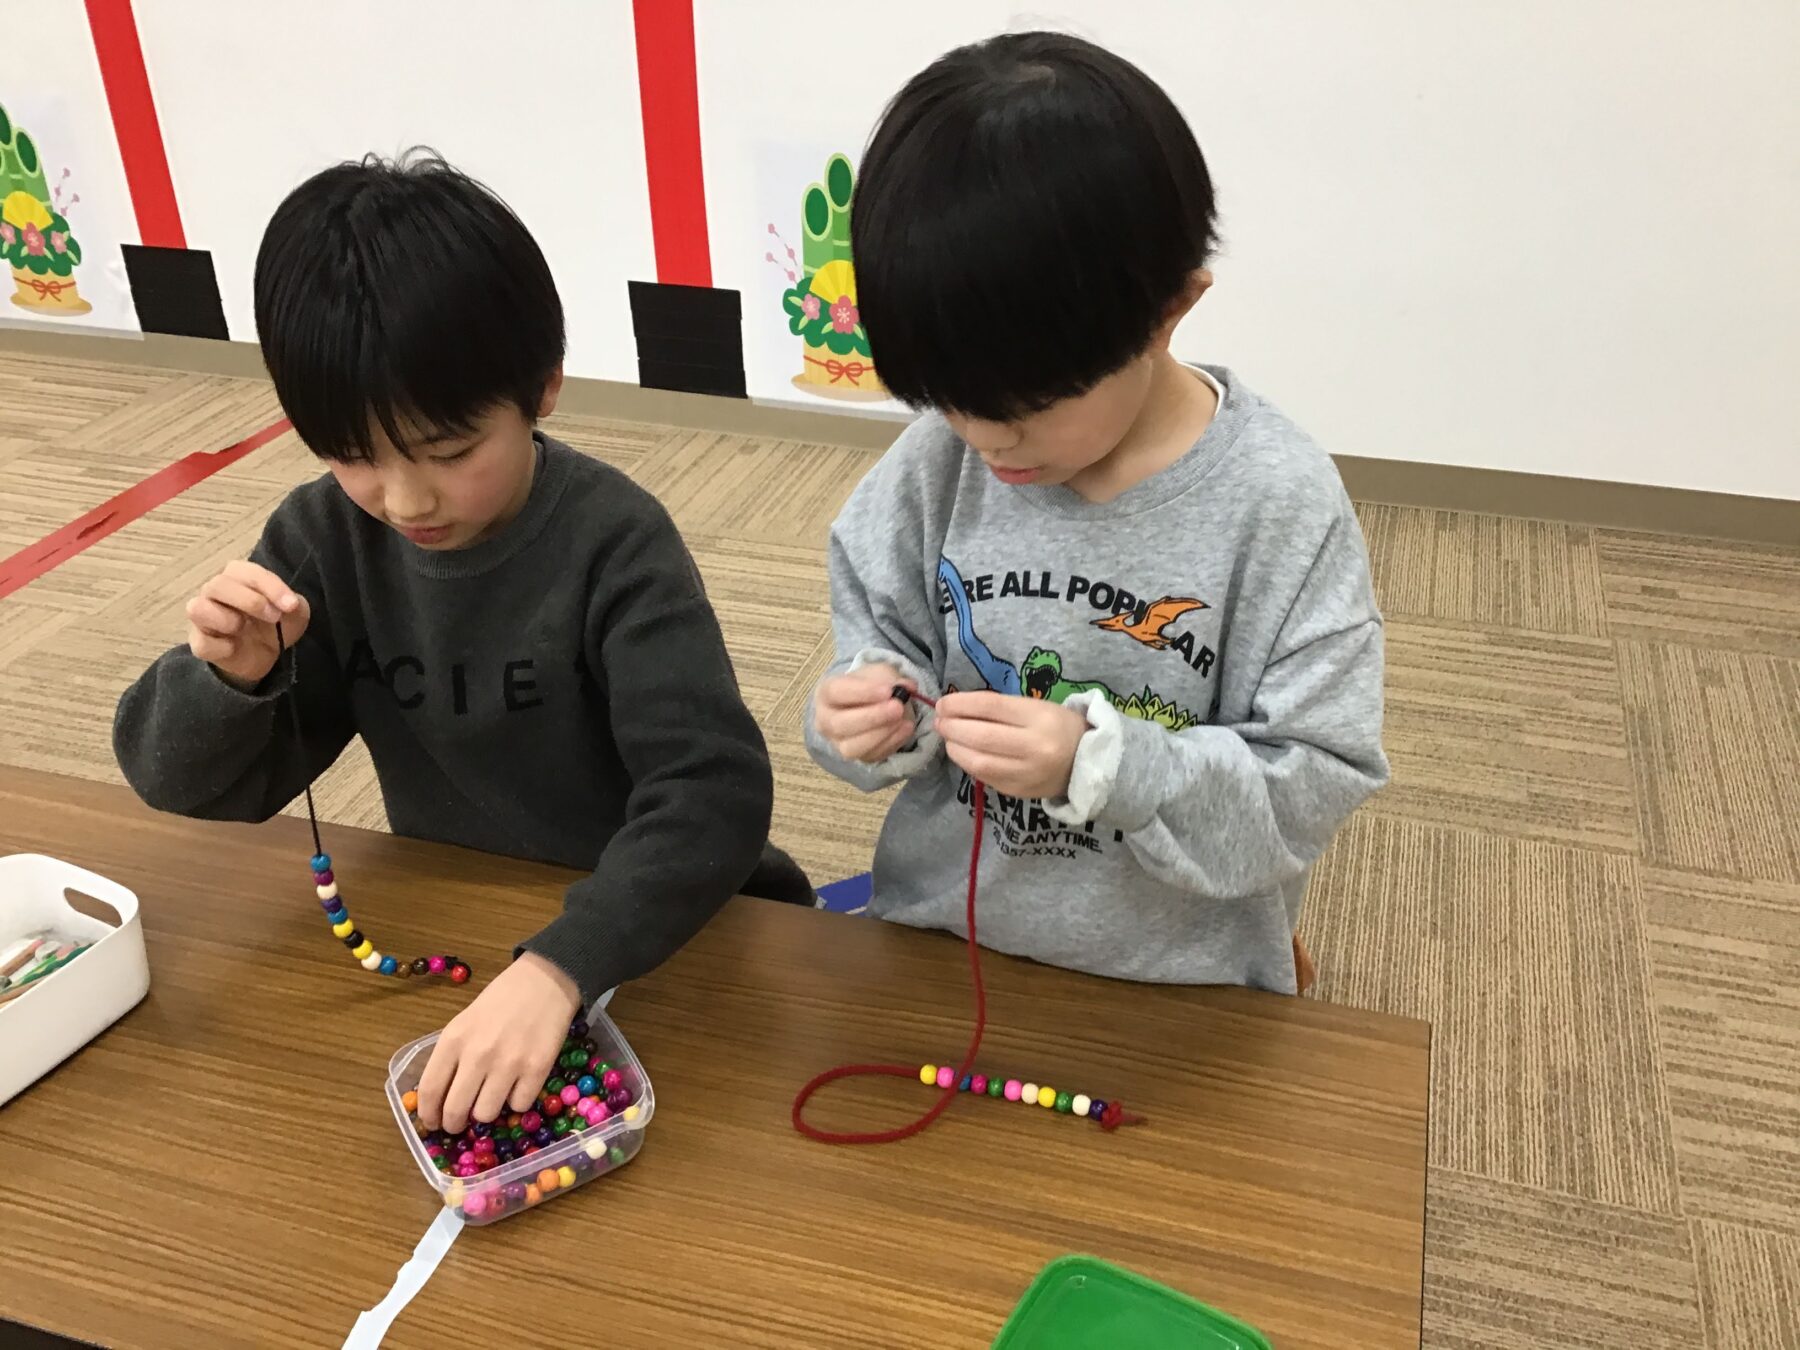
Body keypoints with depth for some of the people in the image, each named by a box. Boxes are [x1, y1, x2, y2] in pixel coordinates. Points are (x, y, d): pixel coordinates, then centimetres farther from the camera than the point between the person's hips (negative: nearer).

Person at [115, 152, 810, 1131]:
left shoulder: (613, 543, -21)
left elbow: (713, 790, -31)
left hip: (649, 932, -3)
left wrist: (559, 968, -45)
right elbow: (184, 782, -3)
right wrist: (224, 677, -25)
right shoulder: (324, 540, -9)